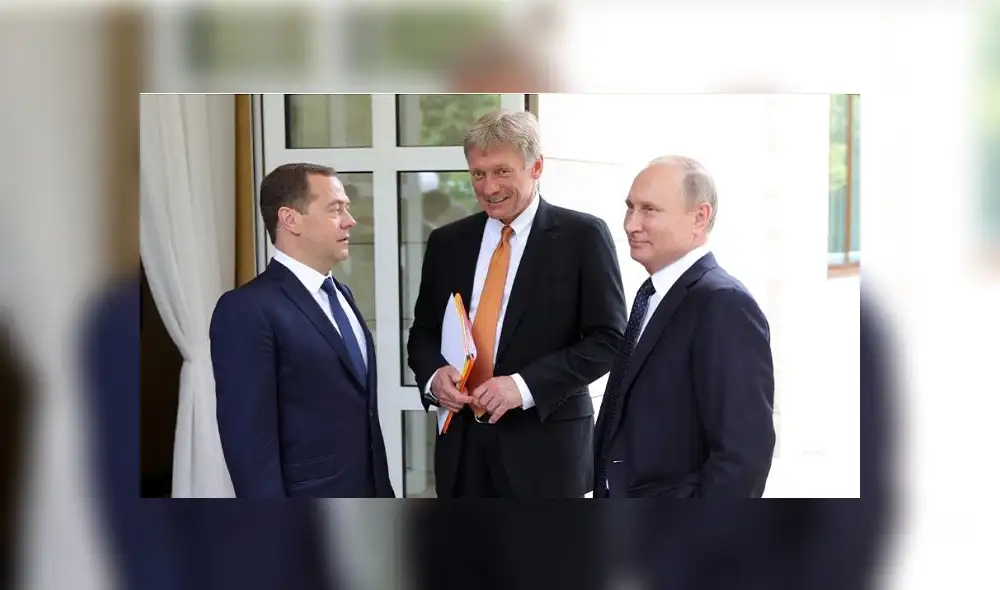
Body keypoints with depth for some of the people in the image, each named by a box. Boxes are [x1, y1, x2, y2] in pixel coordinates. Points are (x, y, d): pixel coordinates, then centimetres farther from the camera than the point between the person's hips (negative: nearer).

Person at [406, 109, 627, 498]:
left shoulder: (582, 236, -2)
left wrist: (526, 385, -17)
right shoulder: (447, 242, 12)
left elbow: (608, 338, -6)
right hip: (461, 442, 4)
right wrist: (434, 375, -7)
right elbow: (423, 332, 17)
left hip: (545, 443, -4)